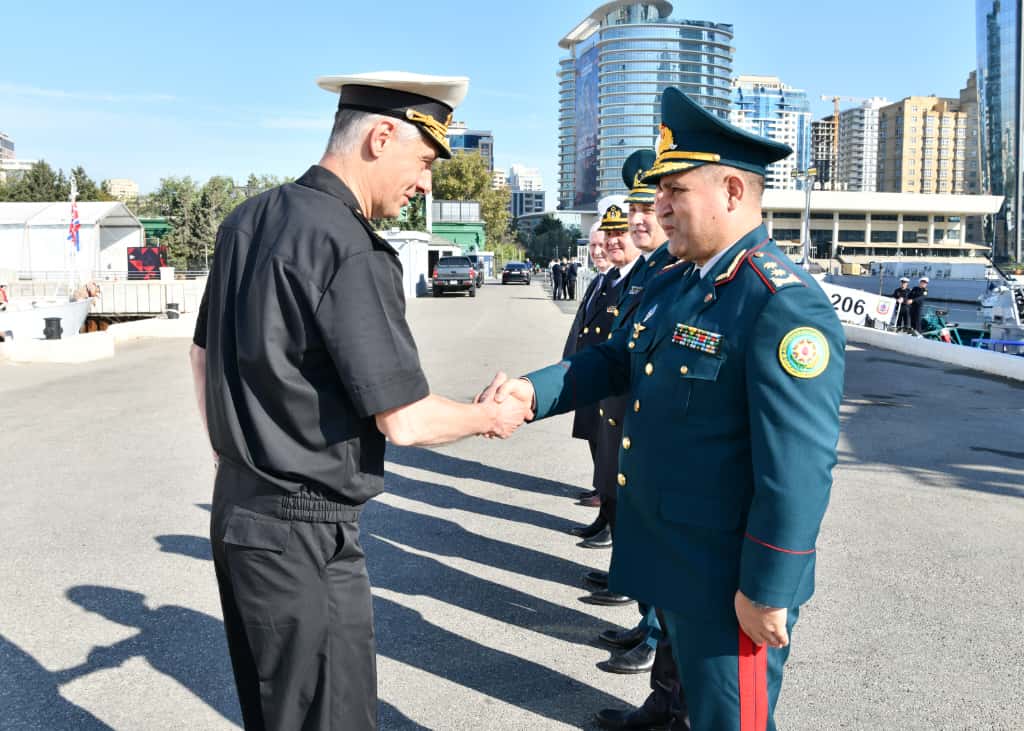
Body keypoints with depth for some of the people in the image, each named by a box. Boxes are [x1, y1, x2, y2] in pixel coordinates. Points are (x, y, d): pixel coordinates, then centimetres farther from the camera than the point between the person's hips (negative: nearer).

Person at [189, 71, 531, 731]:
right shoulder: (351, 250, -22)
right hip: (304, 534, -9)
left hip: (236, 506, 9)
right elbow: (403, 421, -20)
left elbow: (204, 356, 16)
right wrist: (490, 417, -1)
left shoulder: (249, 220, 5)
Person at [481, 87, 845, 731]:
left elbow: (799, 466, -25)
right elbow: (616, 361, 8)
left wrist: (766, 591, -21)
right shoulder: (681, 287, 7)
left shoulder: (783, 303, -23)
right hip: (674, 560, 9)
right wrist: (533, 389, -9)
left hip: (731, 581, -8)